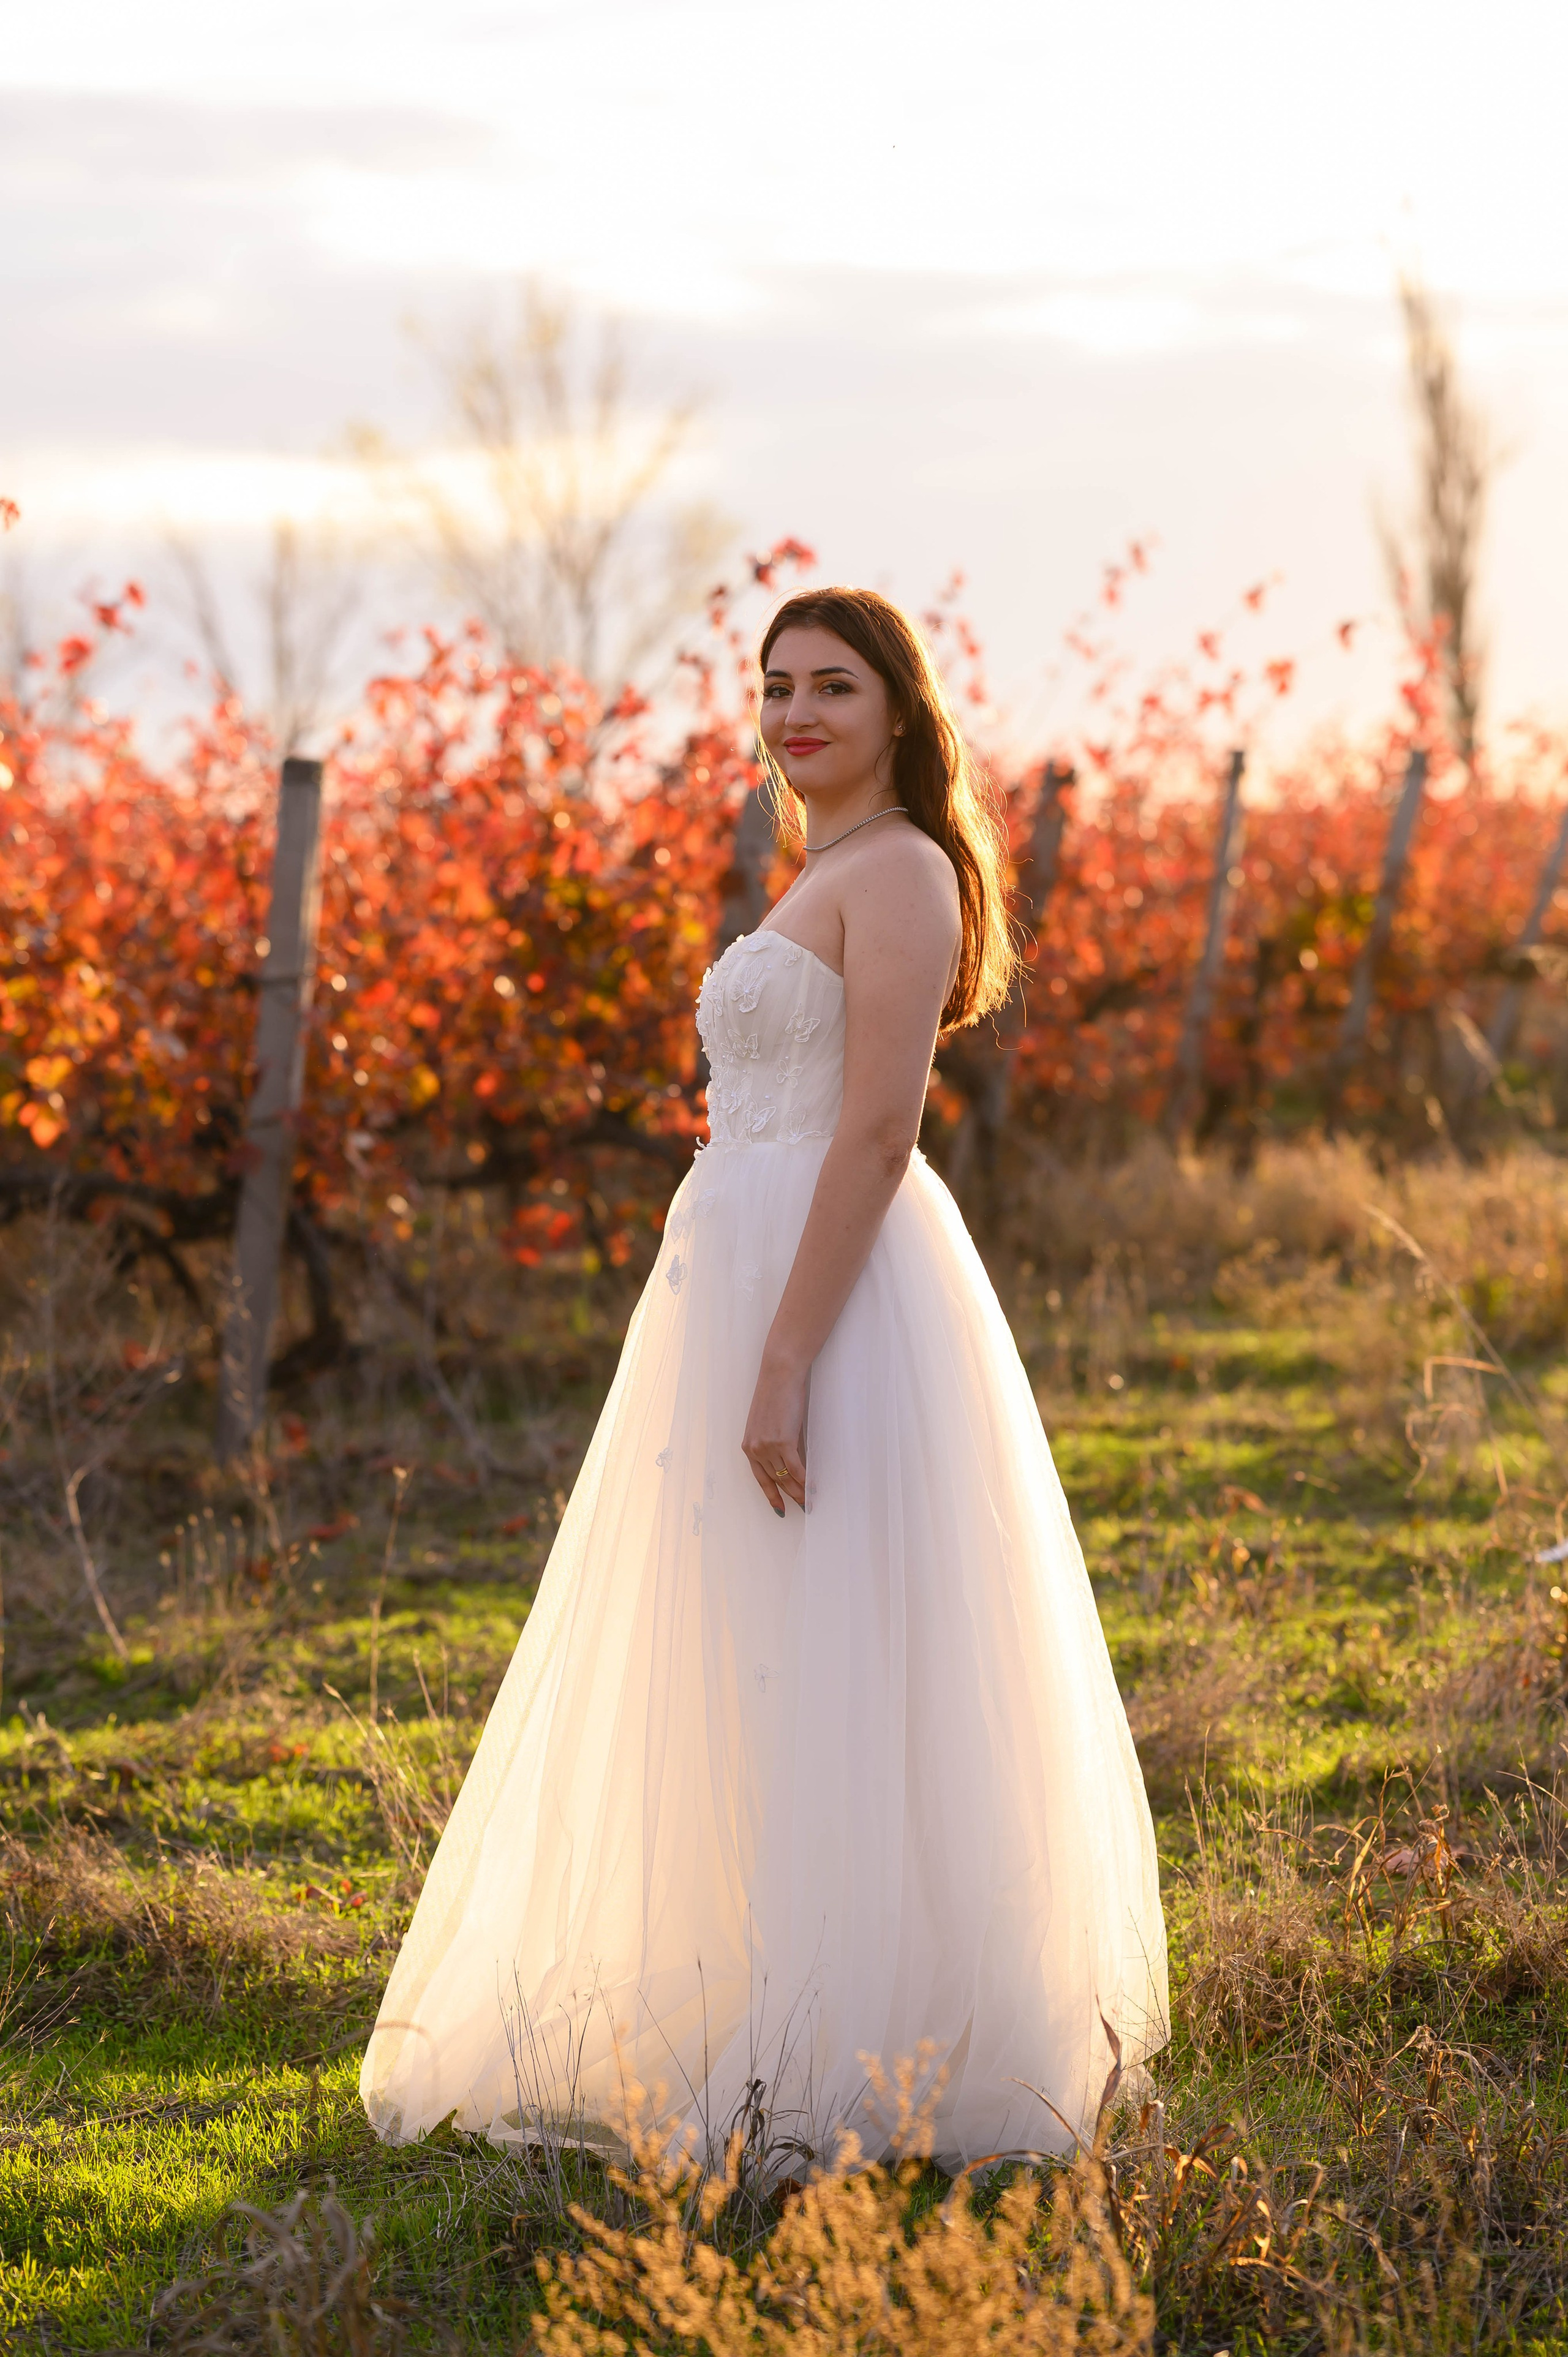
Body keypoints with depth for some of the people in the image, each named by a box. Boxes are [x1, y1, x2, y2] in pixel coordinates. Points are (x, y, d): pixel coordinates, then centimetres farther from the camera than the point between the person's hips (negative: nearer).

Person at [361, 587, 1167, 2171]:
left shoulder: (901, 871, -11)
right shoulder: (829, 882, 19)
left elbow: (879, 1131, -19)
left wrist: (783, 1368, -24)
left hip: (834, 1300, -10)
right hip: (755, 1288, 10)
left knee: (824, 1693, -7)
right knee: (758, 1691, 13)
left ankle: (858, 2080, -2)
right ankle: (784, 2043, 21)